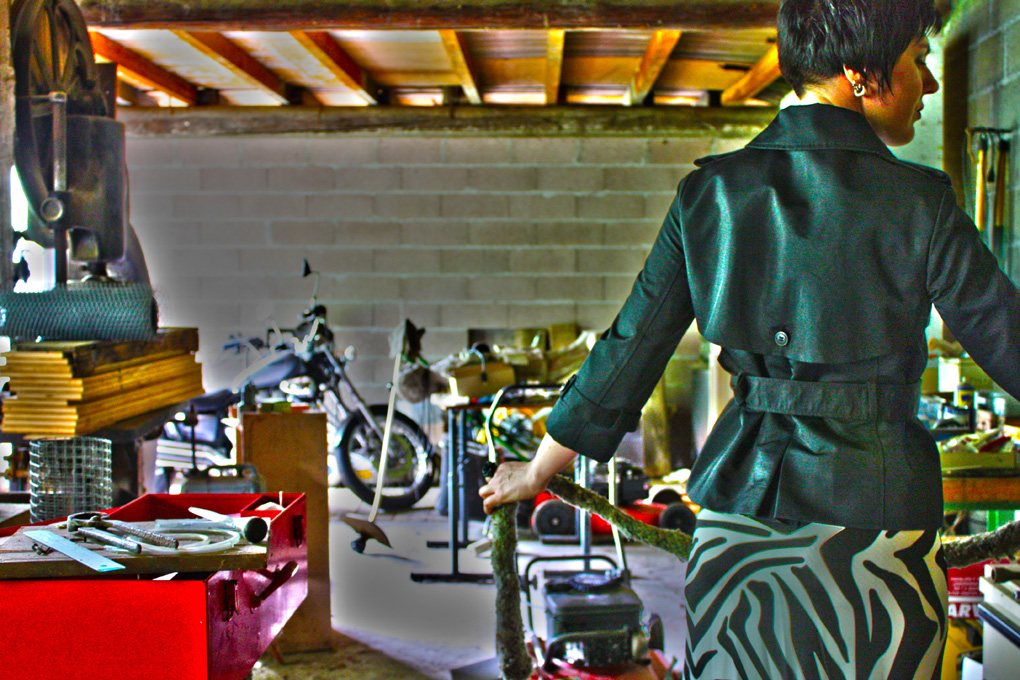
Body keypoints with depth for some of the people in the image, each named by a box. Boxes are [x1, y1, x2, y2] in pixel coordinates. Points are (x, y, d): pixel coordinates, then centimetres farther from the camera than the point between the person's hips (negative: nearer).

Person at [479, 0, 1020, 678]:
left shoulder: (708, 193, 0)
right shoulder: (916, 202, -12)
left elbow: (630, 347, 4)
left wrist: (538, 471, 16)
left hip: (739, 509, 4)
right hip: (869, 511, -4)